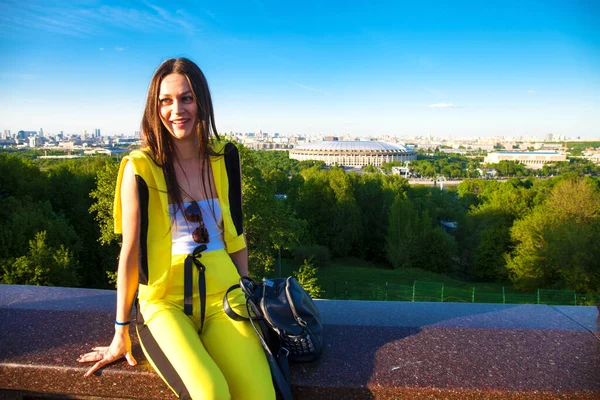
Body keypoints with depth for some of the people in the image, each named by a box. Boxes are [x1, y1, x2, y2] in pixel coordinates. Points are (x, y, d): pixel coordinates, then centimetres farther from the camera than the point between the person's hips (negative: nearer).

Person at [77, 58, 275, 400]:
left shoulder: (225, 157, 3)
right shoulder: (140, 167, -7)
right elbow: (130, 251, -3)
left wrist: (248, 296, 14)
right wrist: (121, 333, 3)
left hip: (221, 295, 3)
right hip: (165, 299, -2)